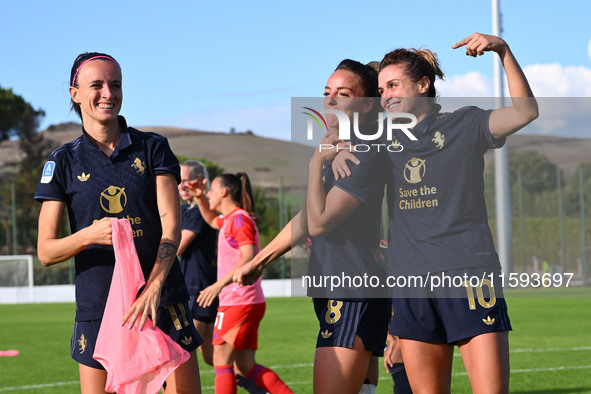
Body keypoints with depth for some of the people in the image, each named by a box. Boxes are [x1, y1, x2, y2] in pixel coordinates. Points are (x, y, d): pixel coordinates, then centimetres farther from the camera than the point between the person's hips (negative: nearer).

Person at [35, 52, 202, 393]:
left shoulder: (153, 147, 5)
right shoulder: (63, 162, 4)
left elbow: (172, 224, -5)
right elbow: (46, 251, 0)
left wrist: (154, 285, -22)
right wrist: (89, 235, -21)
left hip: (163, 302, 0)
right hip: (98, 310, 0)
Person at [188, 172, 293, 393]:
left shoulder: (239, 219, -11)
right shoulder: (230, 219, 18)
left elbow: (249, 257, -23)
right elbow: (212, 220, 42)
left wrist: (220, 284, -31)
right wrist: (199, 197, 24)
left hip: (239, 302, -9)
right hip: (249, 302, 9)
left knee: (221, 361, -6)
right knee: (245, 366, 7)